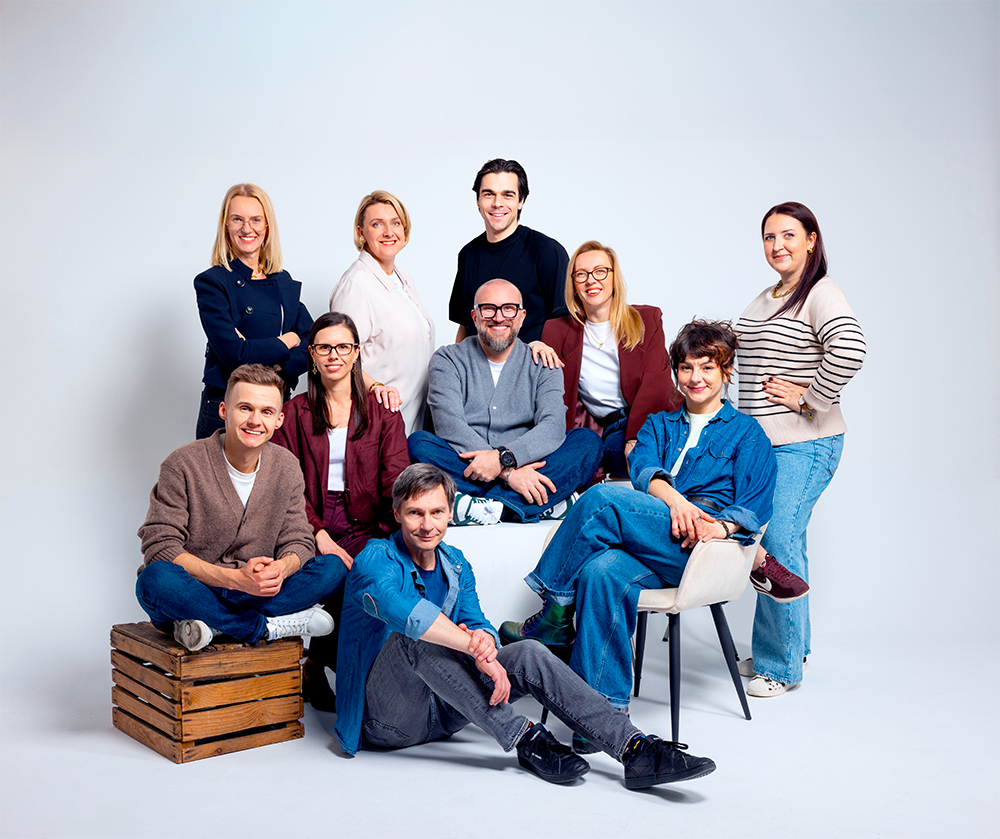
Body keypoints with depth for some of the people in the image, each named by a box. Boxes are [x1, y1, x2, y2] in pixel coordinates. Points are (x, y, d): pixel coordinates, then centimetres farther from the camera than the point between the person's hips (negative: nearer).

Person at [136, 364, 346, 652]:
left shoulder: (287, 469, 2)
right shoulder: (184, 465, -12)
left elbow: (298, 542, 2)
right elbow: (160, 547, -17)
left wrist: (281, 569, -25)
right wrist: (235, 578, -30)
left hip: (253, 591, 4)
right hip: (189, 593, -4)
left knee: (334, 567, -15)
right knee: (156, 579, -37)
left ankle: (213, 623, -24)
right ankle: (269, 627, -22)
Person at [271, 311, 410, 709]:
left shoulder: (383, 412, 15)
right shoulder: (293, 414, 13)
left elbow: (396, 480, 4)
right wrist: (320, 536, -14)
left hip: (365, 530, 1)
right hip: (309, 530, -1)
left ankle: (318, 663, -11)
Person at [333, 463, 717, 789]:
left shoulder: (456, 565, 9)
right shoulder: (376, 560, -13)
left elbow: (479, 625, -1)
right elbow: (399, 608, -36)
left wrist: (482, 640, -27)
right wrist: (476, 650, -38)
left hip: (438, 711, 6)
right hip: (386, 720, -5)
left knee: (529, 654, -14)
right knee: (415, 635, -34)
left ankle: (635, 749, -24)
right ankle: (524, 737, -31)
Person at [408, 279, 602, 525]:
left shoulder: (542, 365, 11)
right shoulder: (448, 360, 6)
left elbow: (553, 428, -6)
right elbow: (449, 427, -10)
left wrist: (504, 457, -25)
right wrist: (508, 472, -22)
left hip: (523, 471, 1)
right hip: (465, 470, -1)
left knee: (588, 440, -19)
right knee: (418, 443, -29)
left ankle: (488, 506, -33)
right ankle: (547, 503, -32)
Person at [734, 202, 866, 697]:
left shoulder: (820, 294, -10)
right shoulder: (764, 299, 17)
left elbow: (850, 349, -27)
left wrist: (810, 397, -19)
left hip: (803, 445, -8)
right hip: (759, 442, 8)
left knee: (779, 545, -8)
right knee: (779, 545, 14)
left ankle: (781, 666, 4)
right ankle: (791, 647, 28)